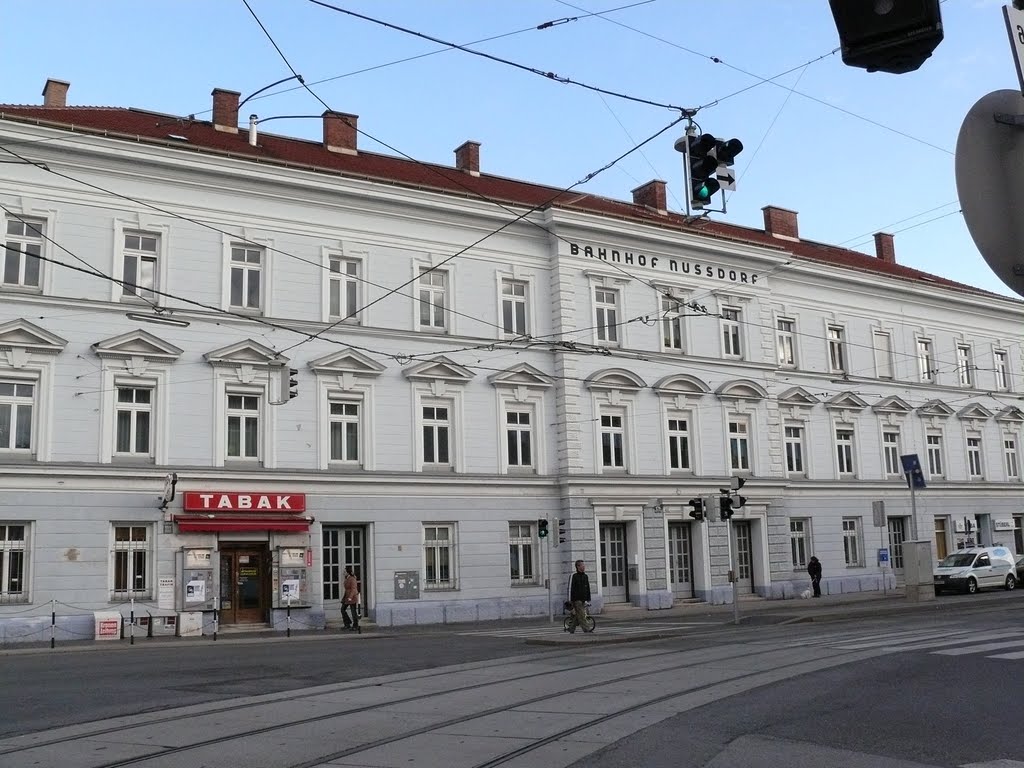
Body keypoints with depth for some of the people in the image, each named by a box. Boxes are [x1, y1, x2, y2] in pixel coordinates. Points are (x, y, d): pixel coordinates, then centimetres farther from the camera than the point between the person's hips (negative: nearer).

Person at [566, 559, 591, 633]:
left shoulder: (585, 576, 15)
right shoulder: (573, 575, -6)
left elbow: (588, 588, 21)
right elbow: (570, 588, -9)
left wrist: (588, 599, 16)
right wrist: (570, 600, -13)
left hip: (583, 599, 7)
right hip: (577, 599, -7)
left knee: (578, 616, 6)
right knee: (581, 616, -11)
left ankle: (571, 629, 17)